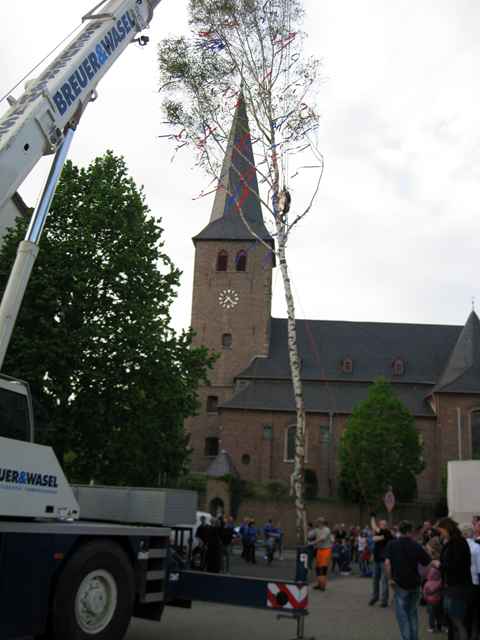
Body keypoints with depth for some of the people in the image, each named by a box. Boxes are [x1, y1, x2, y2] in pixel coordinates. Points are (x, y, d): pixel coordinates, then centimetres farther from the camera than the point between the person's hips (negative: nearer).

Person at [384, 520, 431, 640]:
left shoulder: (392, 544, -6)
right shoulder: (416, 545, -2)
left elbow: (387, 563, -16)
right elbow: (428, 562, -5)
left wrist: (390, 579, -7)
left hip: (400, 584, -3)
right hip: (415, 584, 3)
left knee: (402, 614, 5)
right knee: (413, 612, 19)